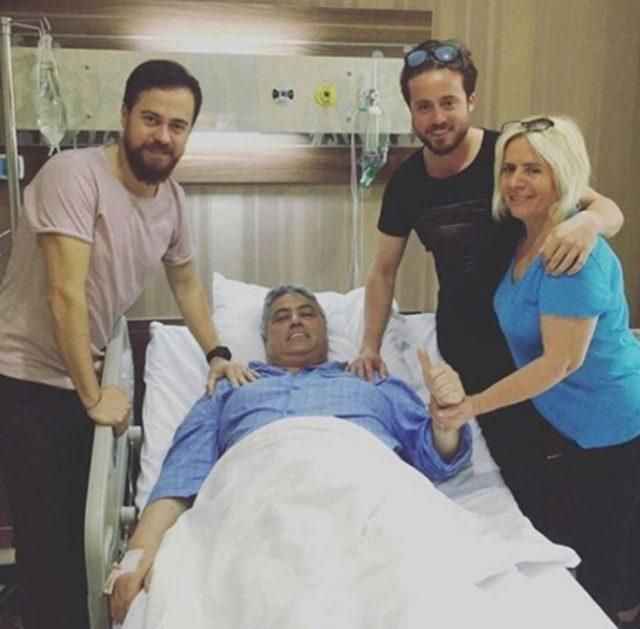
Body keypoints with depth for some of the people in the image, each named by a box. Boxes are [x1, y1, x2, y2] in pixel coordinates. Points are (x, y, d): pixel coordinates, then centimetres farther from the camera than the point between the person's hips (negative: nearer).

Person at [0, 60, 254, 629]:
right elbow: (65, 296, -24)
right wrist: (93, 396, -17)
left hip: (82, 376, 7)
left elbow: (186, 280, 17)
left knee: (82, 524, 16)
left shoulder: (171, 197, 2)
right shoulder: (74, 175, -21)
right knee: (51, 537, -2)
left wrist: (216, 354, 8)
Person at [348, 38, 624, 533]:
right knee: (506, 459, 9)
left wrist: (587, 220, -42)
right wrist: (370, 346, -1)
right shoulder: (406, 182, -5)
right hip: (462, 340, 3)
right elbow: (384, 271, 6)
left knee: (546, 461, 4)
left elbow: (612, 211, -18)